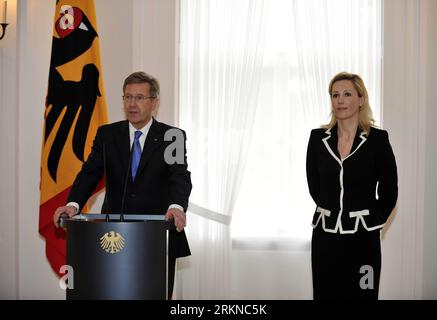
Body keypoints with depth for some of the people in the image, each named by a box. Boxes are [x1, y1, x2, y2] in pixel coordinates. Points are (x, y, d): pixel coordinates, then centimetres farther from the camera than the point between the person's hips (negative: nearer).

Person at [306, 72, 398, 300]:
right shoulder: (318, 138, 3)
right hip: (325, 234, 3)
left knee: (361, 294, 5)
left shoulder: (377, 139, -6)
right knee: (325, 294, 9)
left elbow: (389, 192, 0)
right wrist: (332, 211, 11)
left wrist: (372, 222, 4)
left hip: (362, 236, -3)